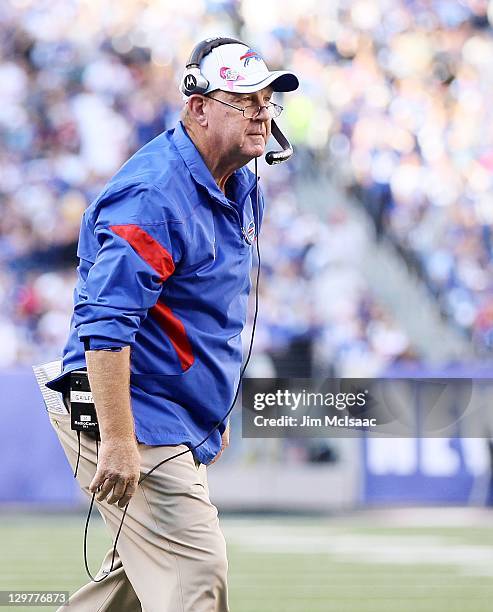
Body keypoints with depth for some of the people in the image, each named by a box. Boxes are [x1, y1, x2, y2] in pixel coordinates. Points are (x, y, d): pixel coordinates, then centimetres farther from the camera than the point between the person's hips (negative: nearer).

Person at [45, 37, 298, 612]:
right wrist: (117, 442, -31)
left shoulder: (242, 186, 10)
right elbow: (105, 323, -28)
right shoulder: (154, 196, -22)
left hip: (180, 423, 10)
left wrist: (215, 413, 26)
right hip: (131, 417, -10)